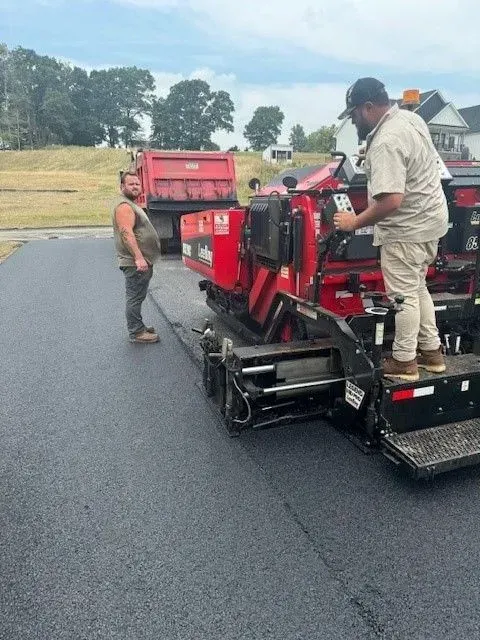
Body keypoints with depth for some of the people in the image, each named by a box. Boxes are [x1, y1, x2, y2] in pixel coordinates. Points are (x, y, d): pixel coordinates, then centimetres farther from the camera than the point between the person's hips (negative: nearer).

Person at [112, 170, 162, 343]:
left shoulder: (131, 204, 21)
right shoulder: (124, 205, -14)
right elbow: (126, 233, -25)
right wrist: (139, 257, -32)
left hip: (141, 261, 11)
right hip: (135, 262, -11)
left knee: (137, 297, 18)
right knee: (135, 298, -4)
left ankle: (138, 327, 28)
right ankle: (136, 333, 3)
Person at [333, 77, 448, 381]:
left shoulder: (386, 142, -23)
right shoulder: (410, 117, 9)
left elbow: (391, 201, -30)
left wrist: (355, 222, -19)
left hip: (408, 227, -10)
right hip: (430, 217, 10)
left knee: (403, 294, 1)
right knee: (416, 288, 19)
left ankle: (404, 361, 14)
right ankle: (431, 351, 29)